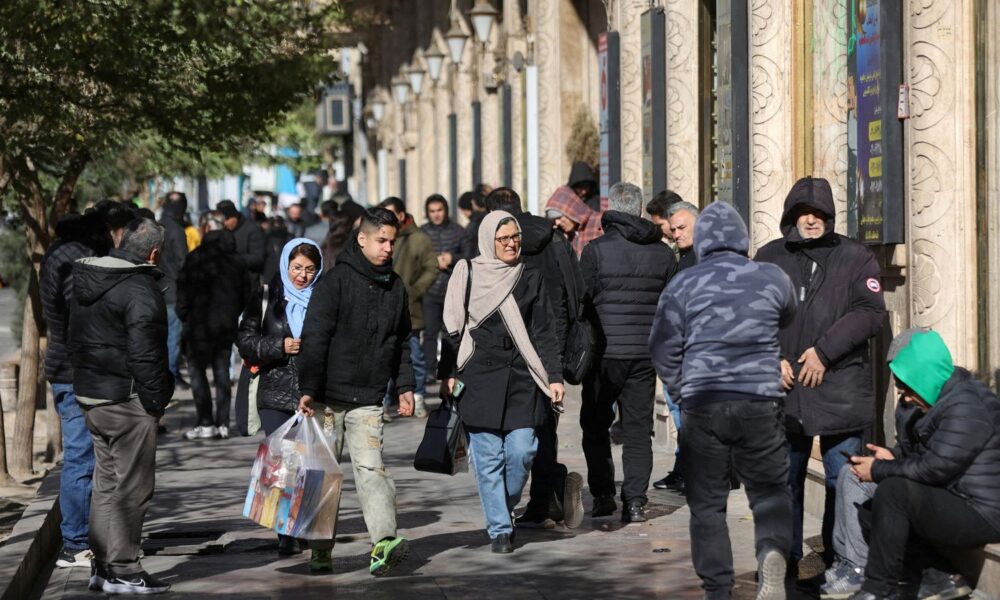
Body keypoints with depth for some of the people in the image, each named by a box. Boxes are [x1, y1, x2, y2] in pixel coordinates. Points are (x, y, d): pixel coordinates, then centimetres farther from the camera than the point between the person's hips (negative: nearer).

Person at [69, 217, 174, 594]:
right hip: (127, 401, -9)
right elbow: (145, 353, -20)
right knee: (132, 488, -2)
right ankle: (122, 571, 0)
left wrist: (88, 379, 19)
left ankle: (101, 565, 21)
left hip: (89, 394, 9)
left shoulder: (85, 280, 12)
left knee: (106, 484, 17)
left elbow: (76, 340, 17)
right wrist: (156, 401, -12)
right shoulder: (140, 289, -17)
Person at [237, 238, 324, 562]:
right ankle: (286, 533, 12)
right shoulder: (267, 297, 7)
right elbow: (245, 340, 4)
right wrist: (280, 347, -10)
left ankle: (318, 538, -3)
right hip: (276, 393, 1)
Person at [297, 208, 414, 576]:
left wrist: (405, 386, 15)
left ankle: (384, 540, -23)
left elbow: (402, 342, 22)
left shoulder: (395, 287, 11)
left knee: (370, 467, -11)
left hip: (368, 400, 3)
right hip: (329, 397, -3)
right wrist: (308, 389, -16)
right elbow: (314, 338, -11)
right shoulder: (336, 281, -7)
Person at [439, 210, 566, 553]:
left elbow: (544, 333, 8)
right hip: (479, 380, -1)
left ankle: (505, 508, 20)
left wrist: (554, 377, 0)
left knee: (522, 451, -6)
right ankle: (499, 529, 5)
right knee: (489, 458, -3)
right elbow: (453, 328, 7)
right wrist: (449, 373, 2)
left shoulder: (530, 278, 9)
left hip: (522, 380, 2)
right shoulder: (467, 275, 4)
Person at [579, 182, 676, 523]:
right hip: (646, 353, 3)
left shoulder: (596, 250, -7)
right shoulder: (663, 253, 5)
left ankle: (603, 494, 10)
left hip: (605, 352, -3)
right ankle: (635, 502, 1)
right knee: (638, 428, 7)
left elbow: (582, 300, -5)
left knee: (595, 424, 13)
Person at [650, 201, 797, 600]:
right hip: (760, 402, 0)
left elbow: (662, 348, 7)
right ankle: (772, 551, -19)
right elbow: (788, 319, 26)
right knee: (770, 491, 9)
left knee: (707, 503, 8)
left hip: (702, 403, 0)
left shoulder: (683, 285, 4)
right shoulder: (773, 278, 6)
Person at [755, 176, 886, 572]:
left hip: (840, 388, -2)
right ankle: (784, 559, 19)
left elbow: (870, 312, -6)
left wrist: (824, 351, -13)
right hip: (784, 390, 2)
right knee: (784, 480, 9)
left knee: (843, 480, -1)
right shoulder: (769, 258, 10)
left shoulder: (855, 258, 3)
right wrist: (772, 359, -7)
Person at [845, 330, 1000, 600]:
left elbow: (933, 468, -24)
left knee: (893, 491, -23)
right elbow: (928, 457, 19)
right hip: (958, 502, 11)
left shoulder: (966, 408, -21)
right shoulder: (949, 398, 11)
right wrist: (894, 459, 3)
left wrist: (878, 470, -12)